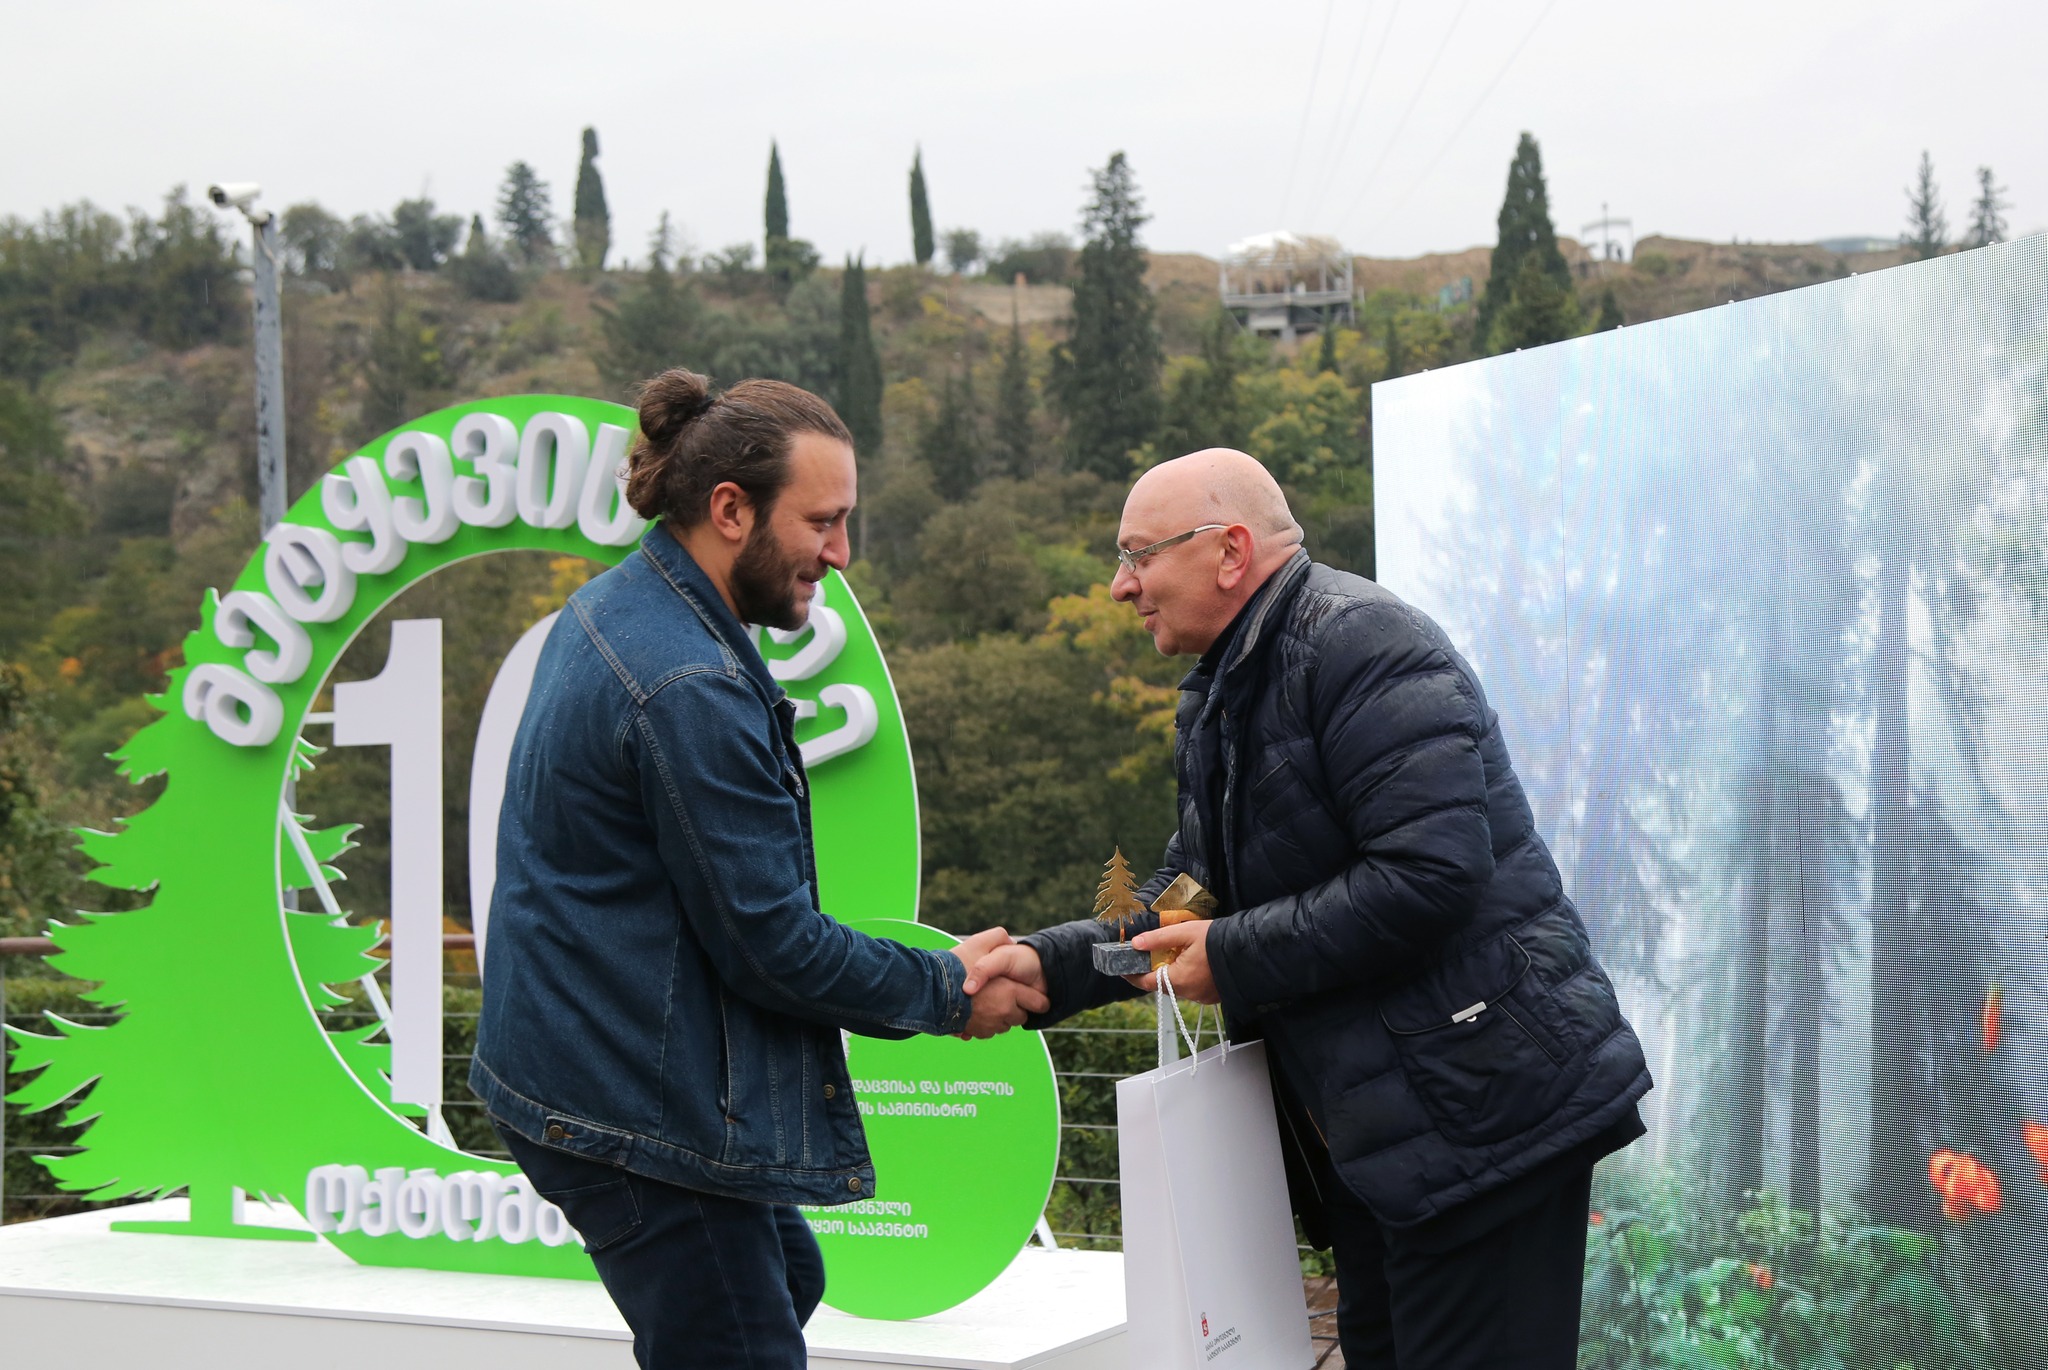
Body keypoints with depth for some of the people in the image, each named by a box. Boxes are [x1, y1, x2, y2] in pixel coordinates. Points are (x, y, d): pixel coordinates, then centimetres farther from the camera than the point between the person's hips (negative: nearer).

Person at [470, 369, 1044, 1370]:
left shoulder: (611, 608, 7)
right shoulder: (690, 687, -25)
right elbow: (769, 943, -21)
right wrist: (947, 992, -7)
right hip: (635, 1113, -11)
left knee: (785, 1280, 25)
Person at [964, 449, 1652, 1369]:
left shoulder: (1360, 642, -16)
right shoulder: (1218, 700, 16)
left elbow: (1429, 874, -26)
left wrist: (1235, 958, -18)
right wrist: (1053, 965, 1)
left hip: (1478, 1112, -10)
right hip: (1372, 1132, 10)